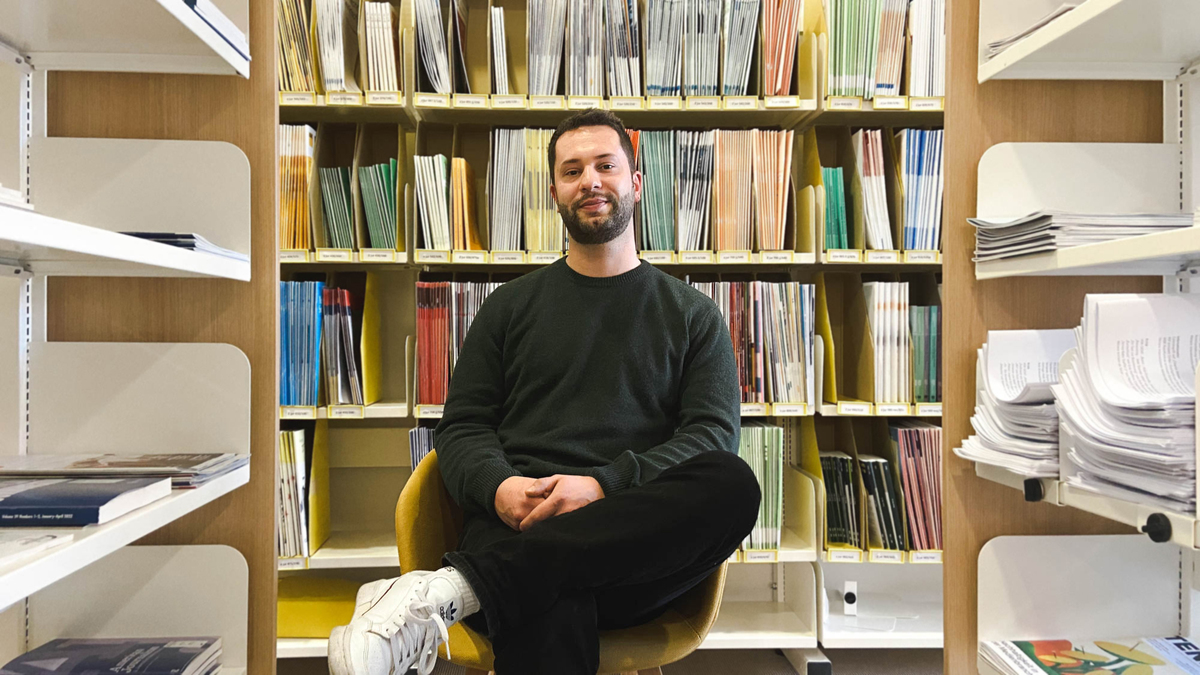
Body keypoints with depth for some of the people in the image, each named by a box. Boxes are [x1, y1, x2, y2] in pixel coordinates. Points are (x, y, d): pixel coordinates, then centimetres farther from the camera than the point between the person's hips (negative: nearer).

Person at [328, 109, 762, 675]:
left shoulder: (692, 313, 17)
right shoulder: (511, 305, 20)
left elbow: (714, 434, 4)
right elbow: (462, 427, 15)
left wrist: (604, 485, -14)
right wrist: (499, 487, -9)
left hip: (641, 548, 3)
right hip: (520, 528, -3)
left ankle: (455, 587, -36)